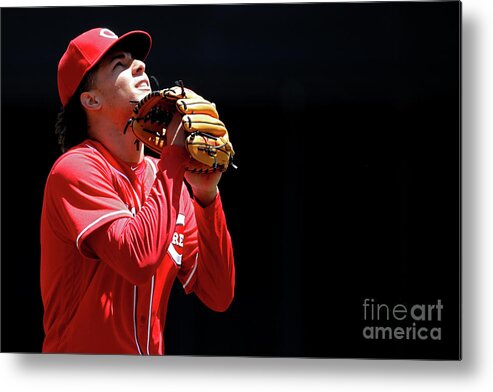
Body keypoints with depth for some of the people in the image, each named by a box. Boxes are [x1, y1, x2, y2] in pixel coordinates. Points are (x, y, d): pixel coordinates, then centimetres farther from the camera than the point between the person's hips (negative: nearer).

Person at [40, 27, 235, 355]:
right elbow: (139, 258, -23)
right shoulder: (78, 169, -8)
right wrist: (176, 152, -15)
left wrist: (206, 193, -7)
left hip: (149, 352, 4)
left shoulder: (166, 176, 6)